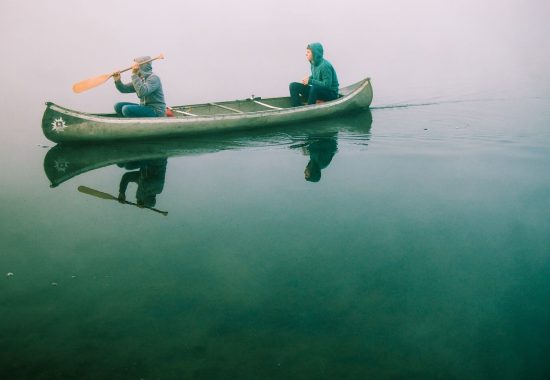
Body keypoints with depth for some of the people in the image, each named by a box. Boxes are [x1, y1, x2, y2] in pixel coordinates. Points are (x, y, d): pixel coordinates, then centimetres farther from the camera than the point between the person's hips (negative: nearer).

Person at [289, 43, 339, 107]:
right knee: (293, 86, -3)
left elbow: (327, 85, -25)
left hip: (330, 93, -8)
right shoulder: (313, 63, 2)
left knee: (315, 87, -40)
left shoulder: (325, 65, -21)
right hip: (317, 91, 8)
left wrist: (310, 81, -22)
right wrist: (309, 78, -4)